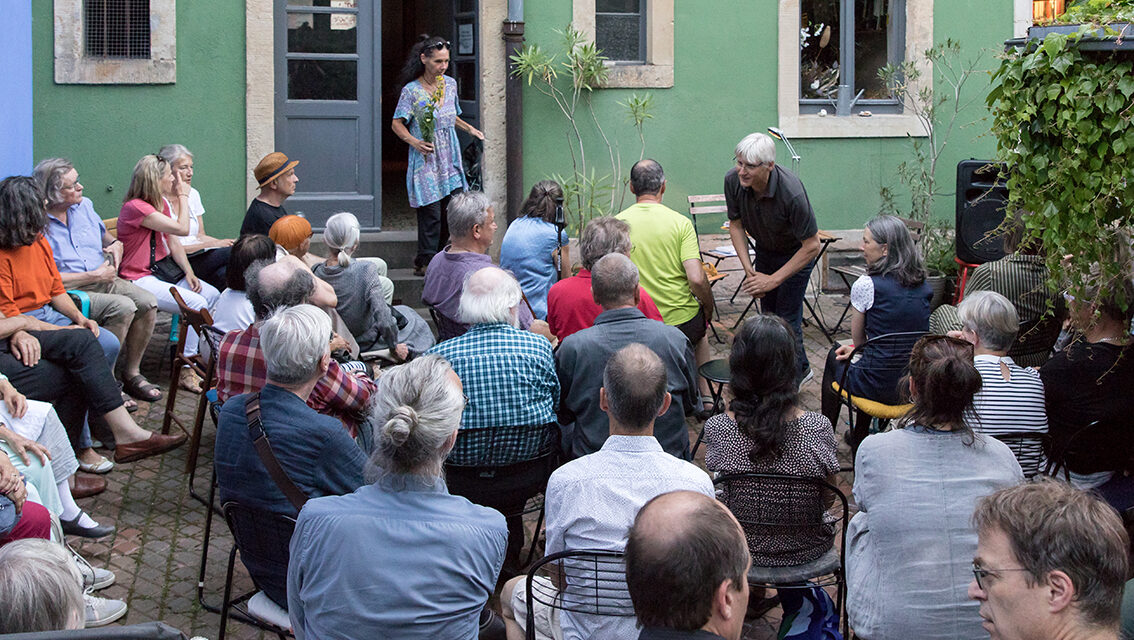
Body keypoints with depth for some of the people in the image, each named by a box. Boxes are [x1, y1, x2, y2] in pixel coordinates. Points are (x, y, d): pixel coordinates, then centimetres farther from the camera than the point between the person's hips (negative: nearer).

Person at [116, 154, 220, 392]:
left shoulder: (162, 203, 11)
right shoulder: (135, 207, -18)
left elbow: (174, 244, 14)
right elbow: (182, 228, -21)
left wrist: (188, 272, -2)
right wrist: (183, 196, -7)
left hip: (162, 273, 9)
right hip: (139, 280, -9)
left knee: (214, 296, -5)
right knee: (197, 304, -24)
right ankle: (186, 370, -17)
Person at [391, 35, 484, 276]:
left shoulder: (450, 84, 9)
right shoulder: (412, 90, -8)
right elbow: (397, 123, -6)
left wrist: (469, 128, 9)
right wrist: (414, 141, -20)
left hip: (450, 159, 6)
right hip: (426, 160, -5)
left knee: (454, 210, 2)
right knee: (431, 214, -7)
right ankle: (425, 263, 3)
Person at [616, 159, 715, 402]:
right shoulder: (680, 223, -10)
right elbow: (696, 280, -17)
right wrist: (708, 309, 2)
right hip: (683, 325, -1)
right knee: (700, 327, 34)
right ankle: (704, 393, 31)